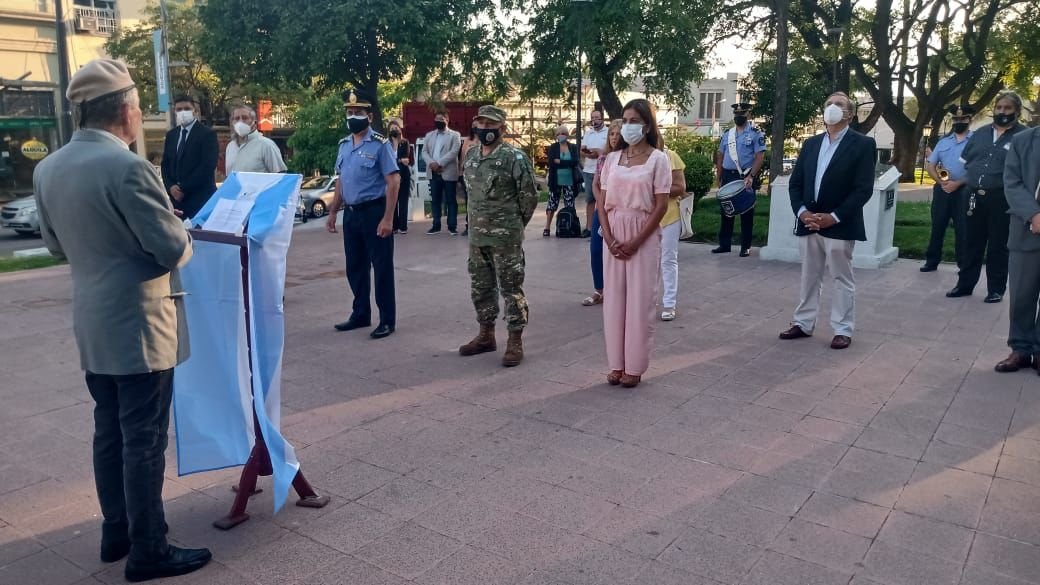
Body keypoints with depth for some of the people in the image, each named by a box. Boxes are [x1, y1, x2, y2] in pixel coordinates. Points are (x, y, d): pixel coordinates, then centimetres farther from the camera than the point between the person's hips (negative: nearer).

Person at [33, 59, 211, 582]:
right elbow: (173, 248, -18)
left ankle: (116, 532, 31)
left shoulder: (47, 169, 6)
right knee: (144, 440, 1)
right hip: (138, 326, -8)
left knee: (109, 432, 18)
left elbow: (56, 245, 17)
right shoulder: (126, 166, -21)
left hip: (92, 325, 8)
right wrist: (182, 238, 4)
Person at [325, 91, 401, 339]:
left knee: (381, 267, 1)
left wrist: (387, 218, -20)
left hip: (374, 211, -7)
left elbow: (393, 182, -14)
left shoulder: (380, 144, -10)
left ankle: (387, 320, 10)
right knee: (355, 267, 14)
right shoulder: (344, 145, 11)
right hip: (351, 213, 7)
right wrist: (333, 212, 14)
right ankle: (360, 315, 27)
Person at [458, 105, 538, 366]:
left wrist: (514, 224, 0)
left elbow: (529, 196, -9)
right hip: (477, 235, 7)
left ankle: (515, 341, 10)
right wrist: (479, 220, 15)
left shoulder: (515, 157, -13)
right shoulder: (470, 155, 9)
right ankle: (486, 335, 29)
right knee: (480, 287, 15)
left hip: (506, 237, -7)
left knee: (511, 289, 0)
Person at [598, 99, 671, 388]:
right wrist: (609, 239, -7)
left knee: (639, 301, 1)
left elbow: (661, 205, -9)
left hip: (644, 237, -4)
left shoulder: (657, 158, -4)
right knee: (614, 299, 7)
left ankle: (634, 367, 11)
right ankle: (617, 364, 17)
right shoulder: (612, 158, 8)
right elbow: (602, 202, 6)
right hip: (614, 237, 4)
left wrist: (635, 242, -14)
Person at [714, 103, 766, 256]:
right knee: (725, 210, 8)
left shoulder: (755, 133, -4)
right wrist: (719, 178, 9)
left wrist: (751, 176, -21)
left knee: (746, 212, 1)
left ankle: (745, 247, 7)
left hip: (746, 177, -5)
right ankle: (724, 244, 16)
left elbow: (760, 157, -11)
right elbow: (720, 157, 15)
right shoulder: (727, 134, 11)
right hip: (728, 176, 5)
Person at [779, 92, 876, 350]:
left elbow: (864, 189, -10)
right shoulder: (811, 143, 12)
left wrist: (833, 217, -17)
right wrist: (802, 212, -7)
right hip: (808, 222, 5)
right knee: (809, 277, 13)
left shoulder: (862, 144, -4)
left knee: (842, 279, 4)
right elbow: (795, 182, 9)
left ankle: (843, 330, 12)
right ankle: (803, 323, 23)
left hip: (840, 226, -5)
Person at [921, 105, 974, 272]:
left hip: (964, 191, -4)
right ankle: (932, 262, 18)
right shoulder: (943, 141, 11)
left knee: (962, 230, 1)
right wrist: (941, 182, -7)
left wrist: (957, 183, -19)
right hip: (942, 190, 4)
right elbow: (930, 165, 9)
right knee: (937, 227, 9)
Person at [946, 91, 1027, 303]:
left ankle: (996, 289, 13)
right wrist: (973, 179, 12)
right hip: (974, 196, 4)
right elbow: (964, 161, 21)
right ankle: (965, 284, 20)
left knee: (998, 246, 4)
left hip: (1002, 199, -4)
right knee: (972, 243, 11)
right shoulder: (980, 133, 12)